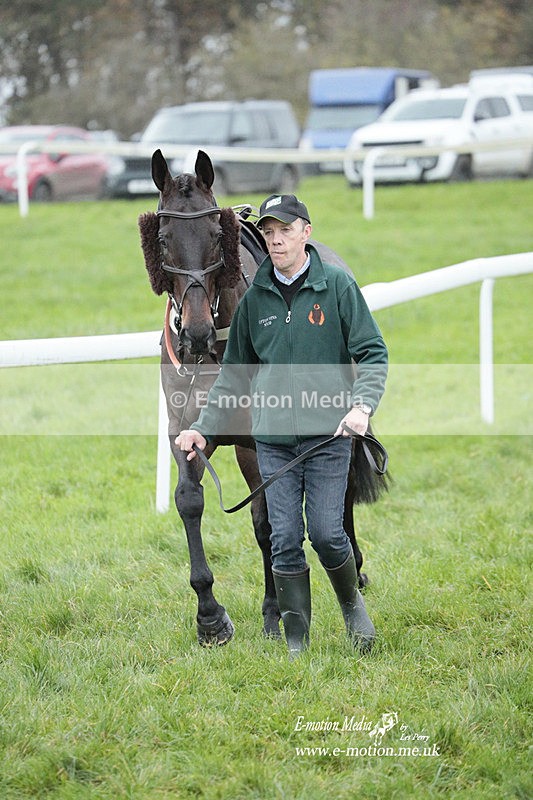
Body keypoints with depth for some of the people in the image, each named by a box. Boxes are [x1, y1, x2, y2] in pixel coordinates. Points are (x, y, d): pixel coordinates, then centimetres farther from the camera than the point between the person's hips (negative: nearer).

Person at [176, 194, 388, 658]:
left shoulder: (337, 286, 0)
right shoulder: (255, 298, 9)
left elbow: (372, 353, -2)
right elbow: (234, 375, 17)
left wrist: (362, 404, -19)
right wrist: (204, 428, 9)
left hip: (327, 434, -3)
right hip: (273, 439, 3)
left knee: (326, 533, -6)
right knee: (285, 541, 0)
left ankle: (352, 603, 23)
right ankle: (296, 643, 9)